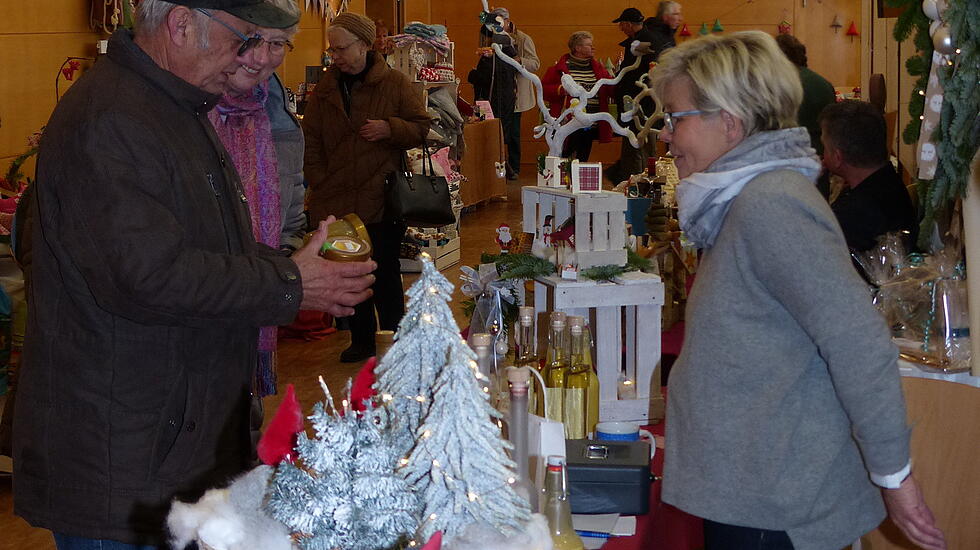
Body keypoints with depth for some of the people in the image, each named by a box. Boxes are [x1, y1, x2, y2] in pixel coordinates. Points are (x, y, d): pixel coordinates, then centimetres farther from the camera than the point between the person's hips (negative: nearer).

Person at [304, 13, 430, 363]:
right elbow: (311, 140, 10)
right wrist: (320, 183, 0)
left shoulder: (394, 84, -1)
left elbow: (421, 127, 2)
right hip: (338, 202, 4)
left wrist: (389, 128, -17)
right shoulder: (326, 88, 9)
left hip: (383, 200, -4)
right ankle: (362, 340, 24)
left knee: (384, 275, 1)